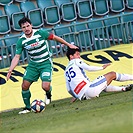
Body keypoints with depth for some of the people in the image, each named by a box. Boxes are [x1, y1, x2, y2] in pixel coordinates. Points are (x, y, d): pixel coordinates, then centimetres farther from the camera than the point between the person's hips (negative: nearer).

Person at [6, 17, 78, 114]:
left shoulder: (40, 33, -16)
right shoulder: (21, 41, -7)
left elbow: (55, 37, -4)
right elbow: (17, 57, -6)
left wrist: (69, 45, 3)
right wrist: (10, 70, -18)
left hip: (46, 63, -3)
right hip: (33, 65, 4)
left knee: (45, 86, -19)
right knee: (25, 85, -7)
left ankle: (48, 94, 20)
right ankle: (27, 107, 14)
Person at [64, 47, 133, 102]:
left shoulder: (66, 71, 22)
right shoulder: (76, 61, 3)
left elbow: (69, 89, 20)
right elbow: (89, 68, -11)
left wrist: (75, 96, 36)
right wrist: (102, 67, 3)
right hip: (88, 89, -8)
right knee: (112, 74, 6)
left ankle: (123, 88, 33)